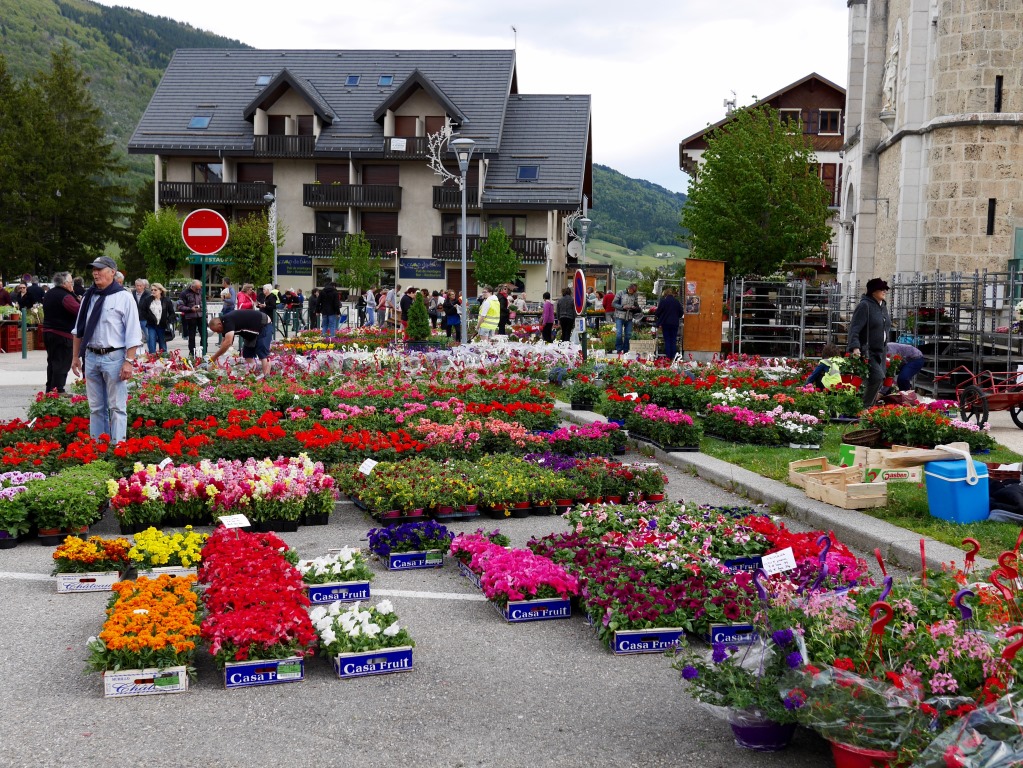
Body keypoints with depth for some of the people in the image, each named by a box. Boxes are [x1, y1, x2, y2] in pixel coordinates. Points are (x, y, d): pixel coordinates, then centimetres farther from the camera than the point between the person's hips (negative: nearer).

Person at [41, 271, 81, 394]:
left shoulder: (49, 294, 13)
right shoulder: (65, 296, -17)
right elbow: (79, 310, -30)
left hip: (48, 331, 9)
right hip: (63, 334, -9)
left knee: (52, 361, 16)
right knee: (62, 363, -6)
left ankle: (49, 388, 21)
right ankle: (58, 390, -7)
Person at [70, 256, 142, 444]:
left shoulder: (123, 297, -6)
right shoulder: (89, 297, 9)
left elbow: (133, 333, -9)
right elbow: (78, 329, 18)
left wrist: (129, 362, -15)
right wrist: (75, 356, 16)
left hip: (114, 358, -6)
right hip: (91, 356, 6)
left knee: (117, 407, -2)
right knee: (95, 407, 13)